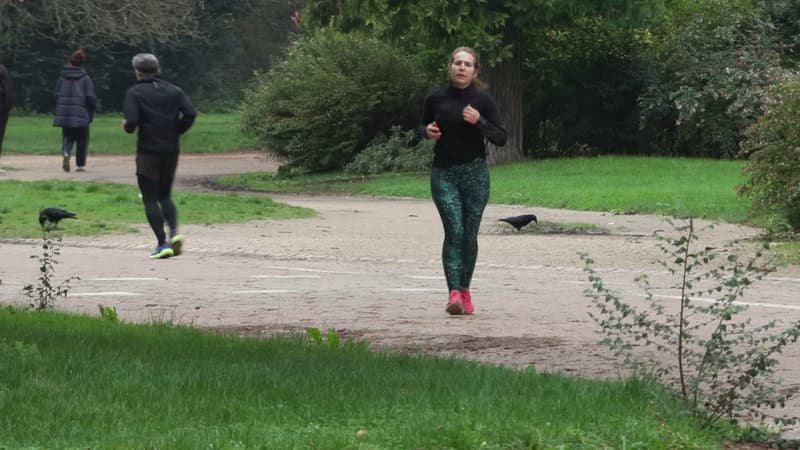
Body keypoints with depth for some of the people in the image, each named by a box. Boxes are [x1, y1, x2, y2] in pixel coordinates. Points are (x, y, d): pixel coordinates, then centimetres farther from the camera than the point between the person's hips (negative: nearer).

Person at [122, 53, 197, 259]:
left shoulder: (135, 93, -5)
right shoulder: (174, 91, 7)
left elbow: (132, 121, -17)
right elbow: (190, 113, -5)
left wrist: (127, 126, 5)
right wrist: (176, 132, 8)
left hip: (148, 151, -5)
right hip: (171, 151, 5)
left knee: (150, 199, 2)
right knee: (165, 195, 19)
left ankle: (162, 243, -6)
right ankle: (174, 232, -2)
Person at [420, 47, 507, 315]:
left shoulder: (482, 100, -1)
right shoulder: (436, 99, 4)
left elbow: (501, 138, -1)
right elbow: (423, 128, 21)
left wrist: (479, 122, -17)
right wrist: (428, 132, -2)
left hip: (474, 172, 0)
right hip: (444, 174, 0)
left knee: (469, 234, 2)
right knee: (454, 231, -14)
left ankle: (465, 291, 18)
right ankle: (454, 293, -20)